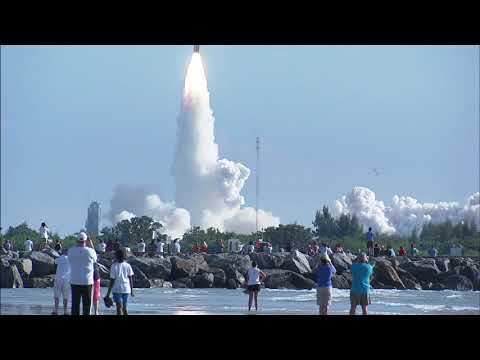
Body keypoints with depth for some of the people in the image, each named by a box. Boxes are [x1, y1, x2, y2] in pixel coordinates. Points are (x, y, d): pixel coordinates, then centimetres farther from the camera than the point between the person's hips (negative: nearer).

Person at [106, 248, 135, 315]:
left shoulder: (114, 266, -9)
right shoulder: (127, 266, 2)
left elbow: (112, 281, -9)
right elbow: (130, 279, 4)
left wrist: (108, 293, -4)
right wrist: (131, 290, 14)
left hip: (117, 289, -4)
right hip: (126, 289, 4)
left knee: (119, 308, -6)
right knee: (124, 308, 17)